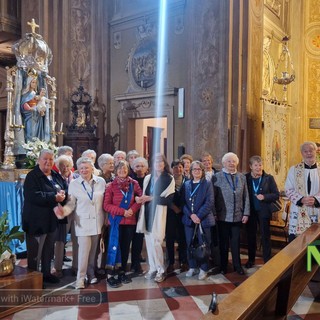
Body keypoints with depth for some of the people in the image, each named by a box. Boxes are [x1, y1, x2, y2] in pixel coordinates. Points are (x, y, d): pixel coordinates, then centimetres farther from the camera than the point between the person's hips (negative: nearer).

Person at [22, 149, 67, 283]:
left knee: (48, 250, 20)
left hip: (51, 220, 7)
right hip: (36, 221, -7)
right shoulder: (32, 176, -14)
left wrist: (63, 194, -17)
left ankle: (46, 273, 35)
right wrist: (54, 197, -29)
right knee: (35, 252, 5)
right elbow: (33, 196, -27)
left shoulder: (56, 176, 10)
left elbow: (66, 190, 6)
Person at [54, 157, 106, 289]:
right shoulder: (74, 184, -3)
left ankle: (91, 274, 27)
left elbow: (105, 202, 6)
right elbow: (71, 204, -4)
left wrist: (106, 219, 4)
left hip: (97, 222, 2)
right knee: (83, 251, -4)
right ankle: (80, 278, 9)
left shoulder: (101, 181, 1)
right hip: (83, 222, -2)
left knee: (93, 250, 12)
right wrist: (63, 211, -24)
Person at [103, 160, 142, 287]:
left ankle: (122, 272, 23)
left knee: (126, 247, 10)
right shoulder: (111, 186, -3)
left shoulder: (134, 184, 3)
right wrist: (122, 211, -15)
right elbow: (106, 205, -6)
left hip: (130, 221, 3)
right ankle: (111, 275, 7)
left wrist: (133, 209, -11)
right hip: (116, 221, -3)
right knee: (114, 246, -2)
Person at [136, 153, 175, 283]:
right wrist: (140, 198, -3)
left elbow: (169, 199, -8)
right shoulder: (148, 178, 13)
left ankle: (160, 270, 8)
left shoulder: (169, 179, 0)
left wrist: (151, 198, -12)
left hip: (159, 213, -5)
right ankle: (152, 268, 19)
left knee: (156, 242, -8)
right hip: (147, 212, 5)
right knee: (149, 242, 6)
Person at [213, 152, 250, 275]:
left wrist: (246, 213, 1)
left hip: (238, 216, 2)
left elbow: (246, 197, 7)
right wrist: (214, 214, -9)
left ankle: (237, 265, 26)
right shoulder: (217, 177, -4)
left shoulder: (242, 177, 8)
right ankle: (223, 266, 25)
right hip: (223, 216, -2)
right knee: (223, 242, 11)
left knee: (236, 242, 11)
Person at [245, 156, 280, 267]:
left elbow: (276, 194, -4)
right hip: (250, 211, 2)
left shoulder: (269, 178, -5)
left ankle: (267, 261, 19)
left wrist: (264, 197, -19)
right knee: (250, 236, 13)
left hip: (264, 211, -2)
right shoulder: (245, 178, -2)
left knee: (265, 236, 7)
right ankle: (251, 259, 28)